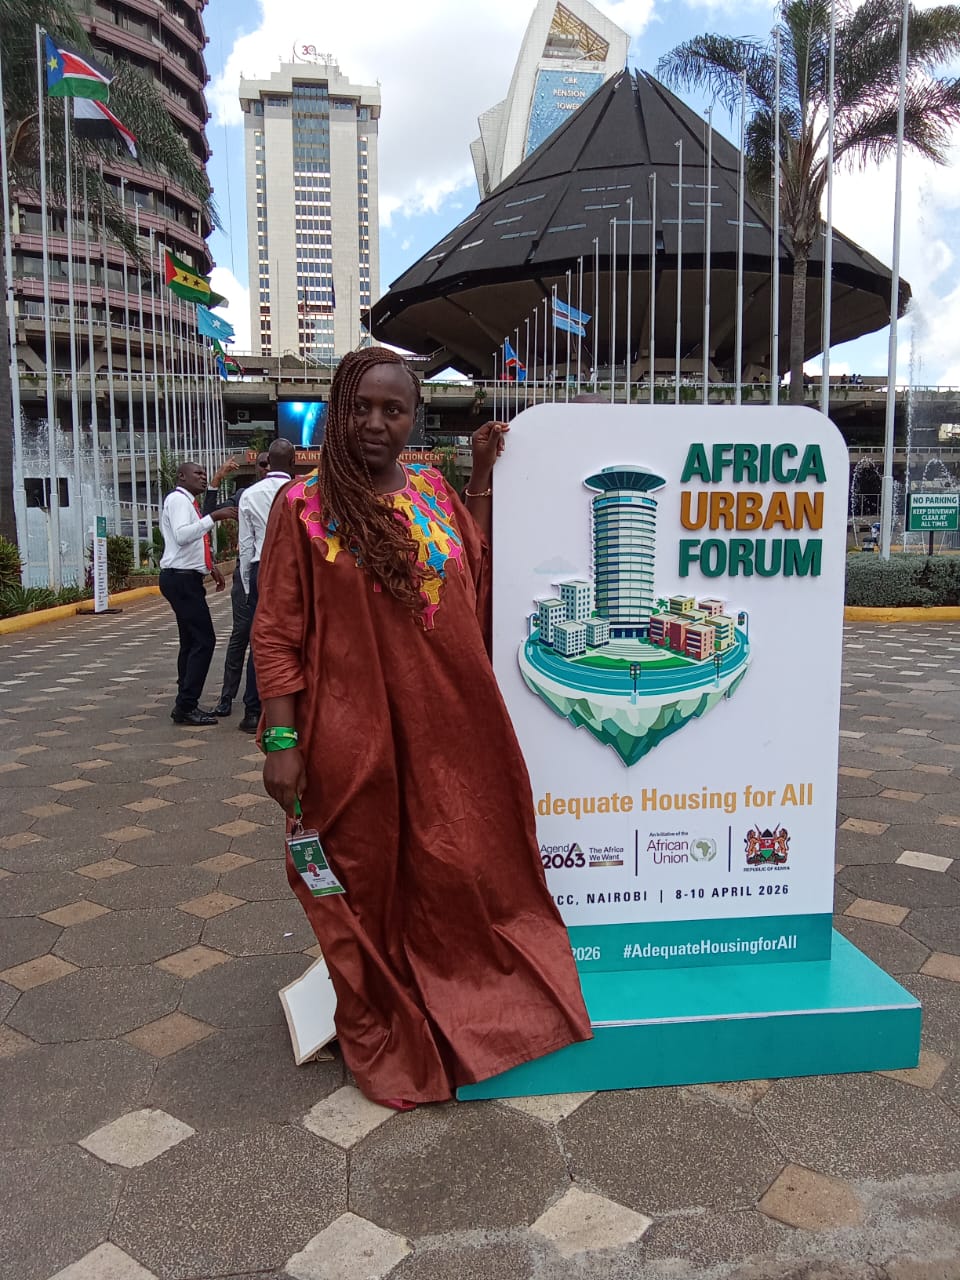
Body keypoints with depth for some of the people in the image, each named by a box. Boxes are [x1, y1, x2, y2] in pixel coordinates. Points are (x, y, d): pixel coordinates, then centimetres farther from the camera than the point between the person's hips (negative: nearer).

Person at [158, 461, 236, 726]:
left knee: (191, 641, 13)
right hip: (181, 579, -11)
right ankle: (186, 706, -11)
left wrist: (211, 567, 24)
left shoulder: (189, 502, 21)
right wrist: (213, 517, -29)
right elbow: (182, 536, -27)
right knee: (204, 640, -13)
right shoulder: (178, 499, -9)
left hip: (187, 579, 11)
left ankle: (186, 705, 19)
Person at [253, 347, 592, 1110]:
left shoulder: (436, 493, 7)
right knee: (368, 885, 11)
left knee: (462, 875, 16)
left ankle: (465, 1017, 41)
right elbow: (275, 633, -7)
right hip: (354, 736, -4)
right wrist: (282, 740, -13)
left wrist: (485, 476, 12)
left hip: (447, 731, 5)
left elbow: (478, 572, 18)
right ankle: (382, 1039, 34)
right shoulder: (305, 505, -6)